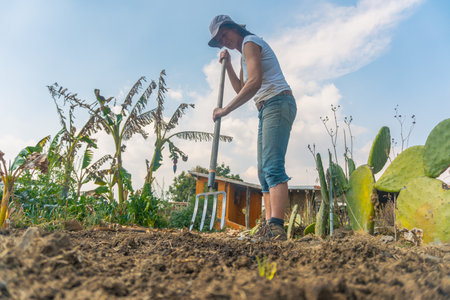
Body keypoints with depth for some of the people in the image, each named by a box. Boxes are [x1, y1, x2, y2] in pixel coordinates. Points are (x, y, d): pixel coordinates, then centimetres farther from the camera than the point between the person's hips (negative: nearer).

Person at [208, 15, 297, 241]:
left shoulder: (250, 42, -3)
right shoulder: (244, 55, 27)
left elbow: (254, 83, -17)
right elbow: (241, 89, 30)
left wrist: (226, 109, -16)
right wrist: (227, 65, 22)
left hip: (278, 103, -10)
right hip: (267, 110, 10)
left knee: (272, 166, -23)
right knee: (264, 171, 1)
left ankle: (276, 226, -28)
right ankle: (269, 227, -1)